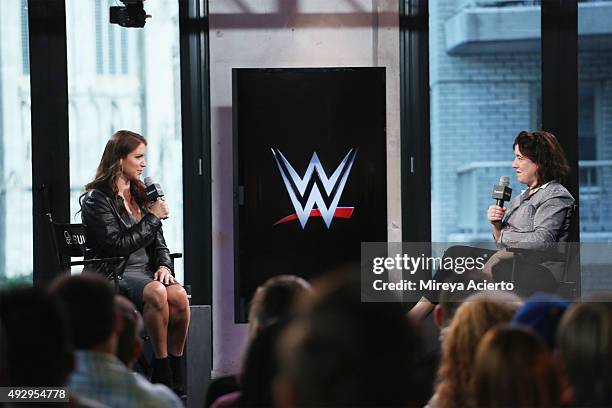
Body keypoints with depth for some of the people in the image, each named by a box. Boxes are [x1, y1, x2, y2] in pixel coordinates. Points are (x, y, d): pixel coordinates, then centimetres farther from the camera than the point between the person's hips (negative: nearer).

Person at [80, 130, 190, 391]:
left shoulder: (142, 195, 19)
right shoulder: (96, 199, -3)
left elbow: (159, 244, 18)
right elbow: (117, 244, -14)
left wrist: (164, 267, -3)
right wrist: (153, 218, -8)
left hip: (146, 272, 6)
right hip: (112, 274, -6)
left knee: (179, 296, -28)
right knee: (156, 293, -36)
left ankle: (175, 373, -21)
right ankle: (162, 370, -26)